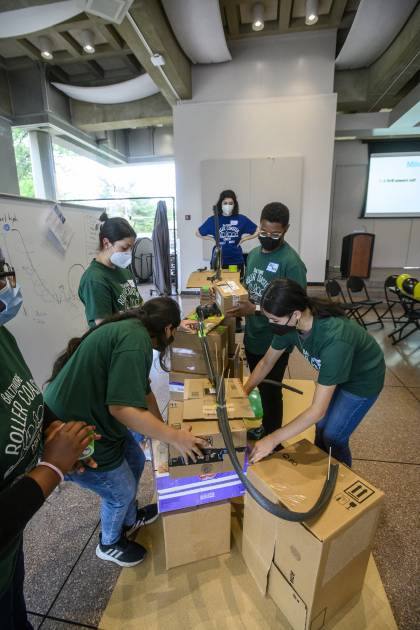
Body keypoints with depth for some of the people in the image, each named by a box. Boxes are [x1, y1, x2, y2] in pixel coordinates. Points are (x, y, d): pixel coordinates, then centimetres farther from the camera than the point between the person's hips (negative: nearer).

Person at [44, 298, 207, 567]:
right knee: (121, 492, 14)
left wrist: (161, 423, 25)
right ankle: (110, 544, 46)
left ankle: (130, 519, 53)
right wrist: (175, 437, -21)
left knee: (135, 461, 25)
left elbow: (142, 389, 15)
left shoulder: (129, 328, 5)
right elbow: (123, 408, -33)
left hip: (91, 417, 9)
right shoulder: (135, 339, -27)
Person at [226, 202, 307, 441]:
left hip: (274, 342, -7)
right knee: (260, 389, 23)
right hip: (252, 336, 7)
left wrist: (255, 309, -29)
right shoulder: (254, 253, 5)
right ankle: (266, 427, 47)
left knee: (272, 392, 11)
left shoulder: (291, 262, -20)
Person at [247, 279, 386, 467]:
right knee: (320, 426, 16)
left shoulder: (334, 339, -44)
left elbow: (318, 409, -39)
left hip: (362, 379, -5)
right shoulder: (290, 323, -24)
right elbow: (266, 362, -7)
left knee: (333, 437, 2)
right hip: (335, 372, 6)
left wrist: (273, 440, -35)